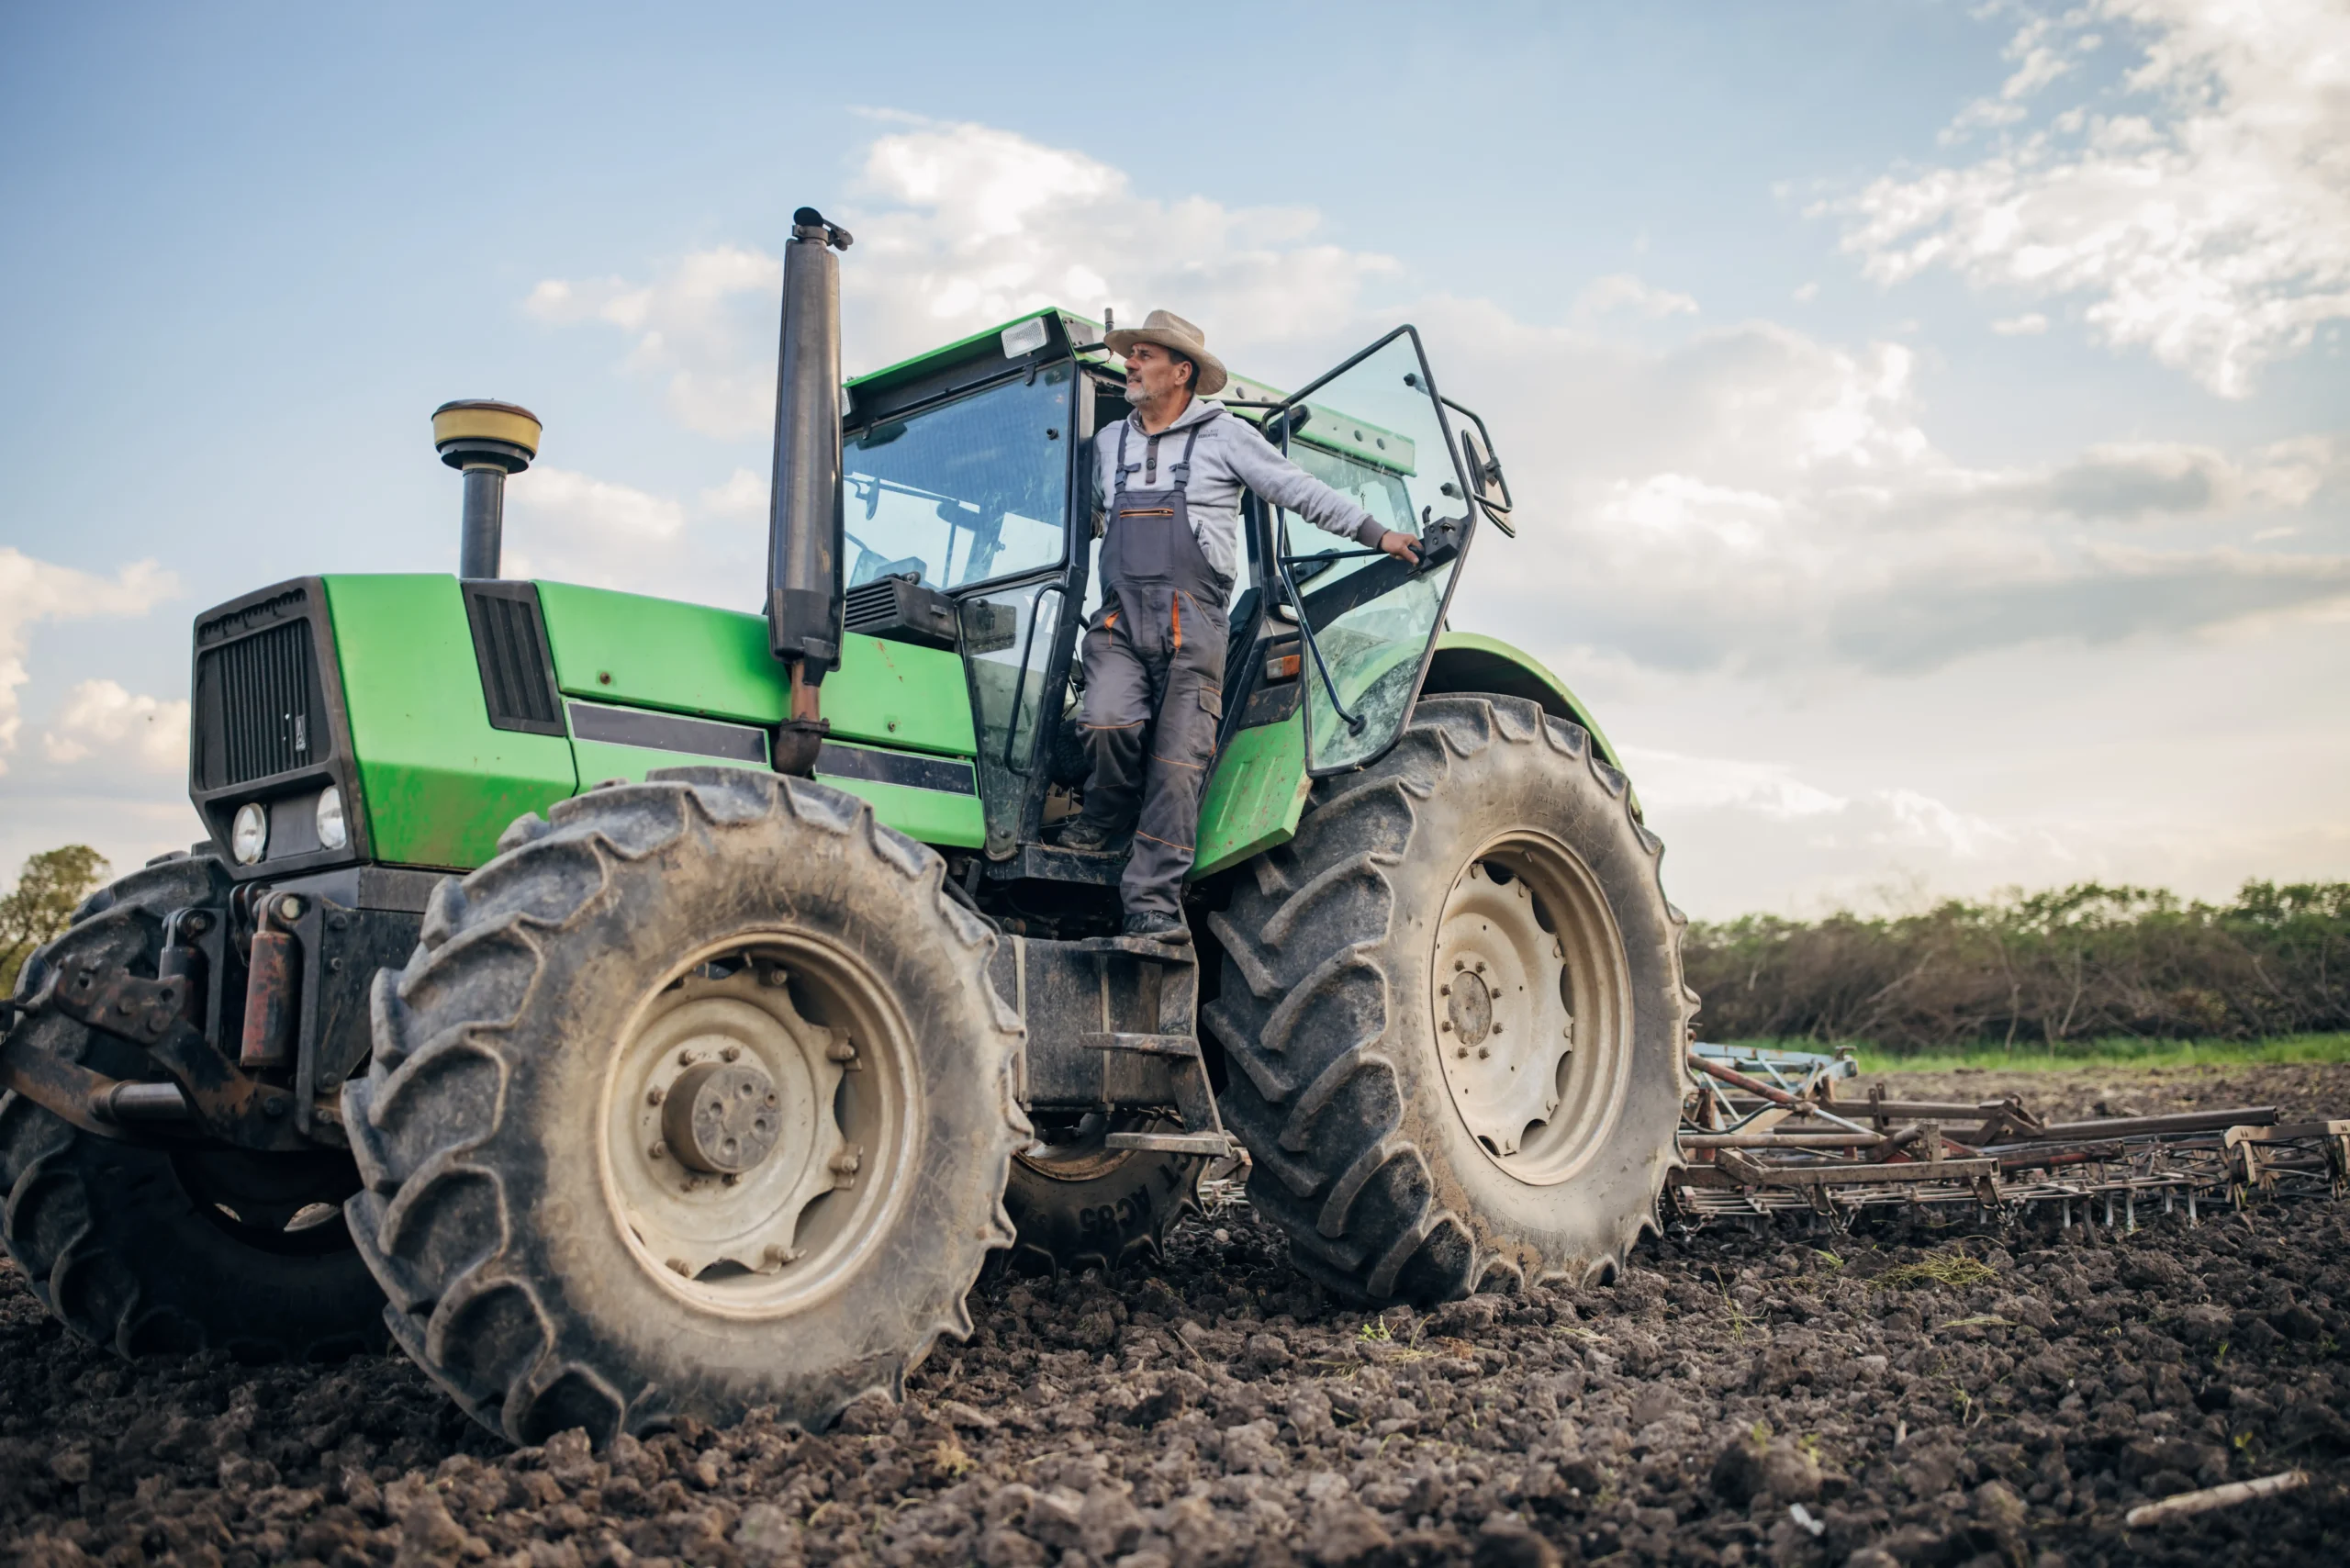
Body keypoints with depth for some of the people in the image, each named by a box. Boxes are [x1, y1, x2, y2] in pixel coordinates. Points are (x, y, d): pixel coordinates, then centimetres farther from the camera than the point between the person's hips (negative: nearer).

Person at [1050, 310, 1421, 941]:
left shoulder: (1225, 436, 9)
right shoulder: (1108, 443, 22)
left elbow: (1302, 492, 8)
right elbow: (1084, 520, 38)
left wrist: (1378, 534, 5)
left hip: (1192, 624, -3)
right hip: (1119, 614, 3)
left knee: (1180, 760, -9)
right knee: (1109, 722, -24)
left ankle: (1153, 902, -7)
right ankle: (1106, 820, 6)